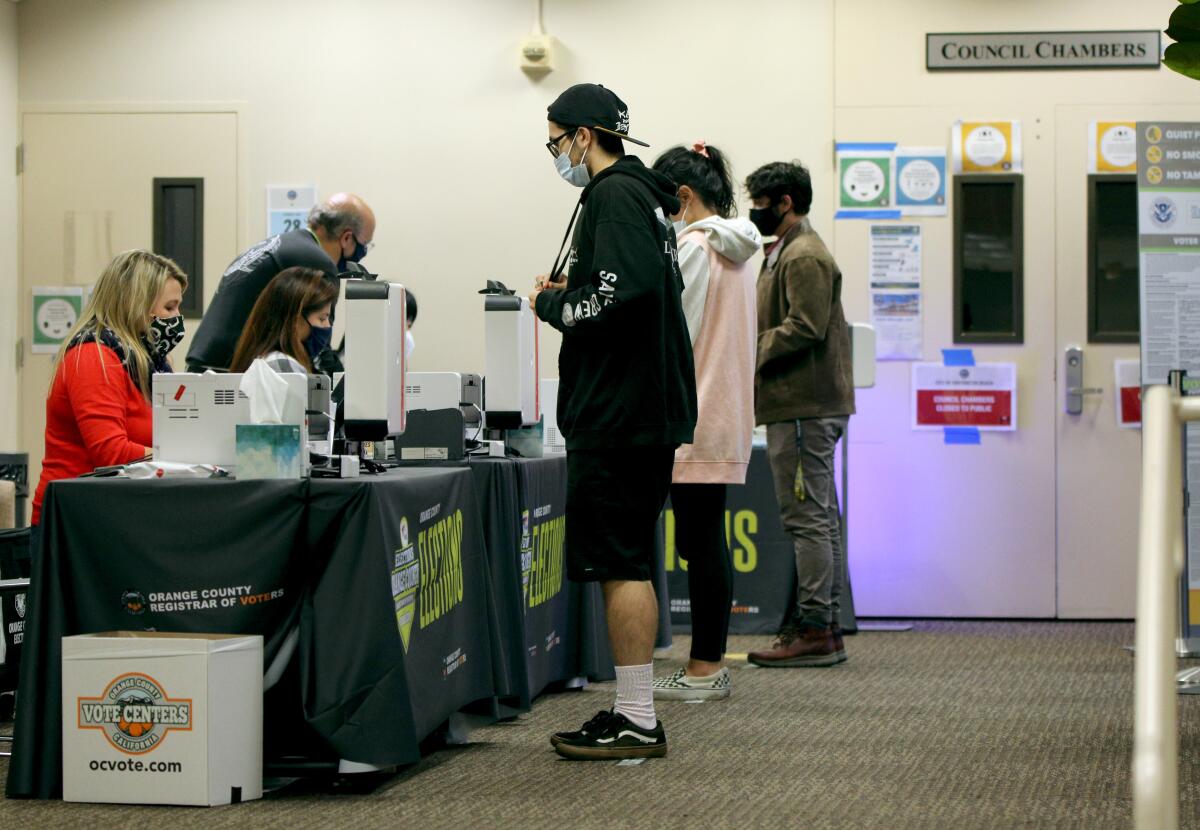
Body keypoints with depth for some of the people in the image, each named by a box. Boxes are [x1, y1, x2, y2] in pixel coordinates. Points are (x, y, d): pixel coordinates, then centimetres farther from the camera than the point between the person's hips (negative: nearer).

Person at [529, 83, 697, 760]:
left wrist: (552, 304, -10)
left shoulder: (614, 196, -12)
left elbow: (622, 294, -25)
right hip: (644, 409, 11)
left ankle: (637, 723, -6)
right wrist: (567, 293, 15)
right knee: (630, 562, 13)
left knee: (621, 564, -8)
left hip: (618, 414, -11)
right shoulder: (643, 195, 20)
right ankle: (634, 711, 18)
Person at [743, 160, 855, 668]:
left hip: (803, 409, -11)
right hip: (804, 406, 11)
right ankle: (824, 626, 17)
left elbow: (804, 329, -21)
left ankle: (814, 630, -7)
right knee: (819, 517, 12)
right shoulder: (782, 253, 20)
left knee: (808, 518, -9)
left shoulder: (804, 257, -13)